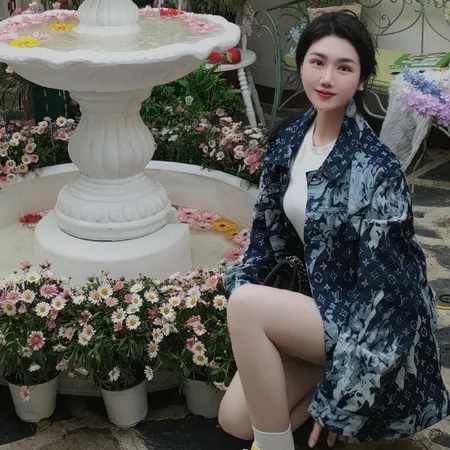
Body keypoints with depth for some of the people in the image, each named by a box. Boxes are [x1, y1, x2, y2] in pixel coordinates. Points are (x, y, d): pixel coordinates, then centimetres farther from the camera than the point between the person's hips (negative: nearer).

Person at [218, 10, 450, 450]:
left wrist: (337, 401, -21)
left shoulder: (375, 167, -23)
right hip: (324, 305, 7)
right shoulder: (289, 139, -2)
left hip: (375, 328, -7)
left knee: (246, 305, -27)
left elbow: (380, 287, -23)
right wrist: (236, 285, -2)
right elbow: (270, 229, 11)